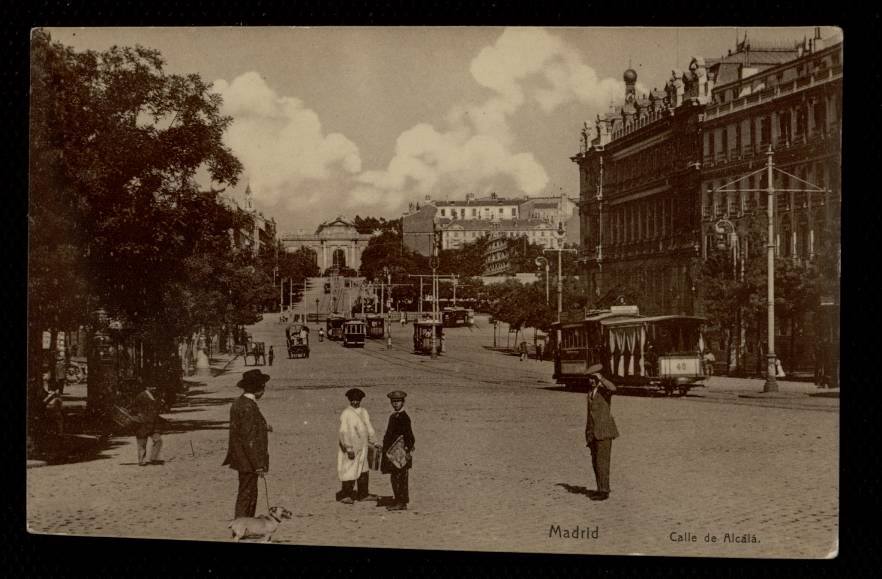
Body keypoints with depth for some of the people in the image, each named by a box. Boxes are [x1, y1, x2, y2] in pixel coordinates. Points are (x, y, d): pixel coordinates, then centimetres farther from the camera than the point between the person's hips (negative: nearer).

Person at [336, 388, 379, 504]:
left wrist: (374, 442, 13)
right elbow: (343, 432, -19)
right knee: (349, 471, -3)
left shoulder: (364, 412, 8)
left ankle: (363, 494, 20)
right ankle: (345, 496, 7)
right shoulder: (346, 414, -14)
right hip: (350, 448, -7)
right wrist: (349, 448, -24)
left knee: (364, 471, 11)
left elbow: (369, 428, 18)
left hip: (362, 447, 7)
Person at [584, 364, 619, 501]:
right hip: (593, 432, 8)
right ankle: (600, 489, 18)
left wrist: (601, 378, -22)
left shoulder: (605, 389, -6)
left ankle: (604, 492, -5)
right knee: (595, 462, 10)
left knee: (602, 461, -9)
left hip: (604, 430, -8)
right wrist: (587, 435, 18)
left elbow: (613, 388, -34)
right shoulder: (590, 393, 17)